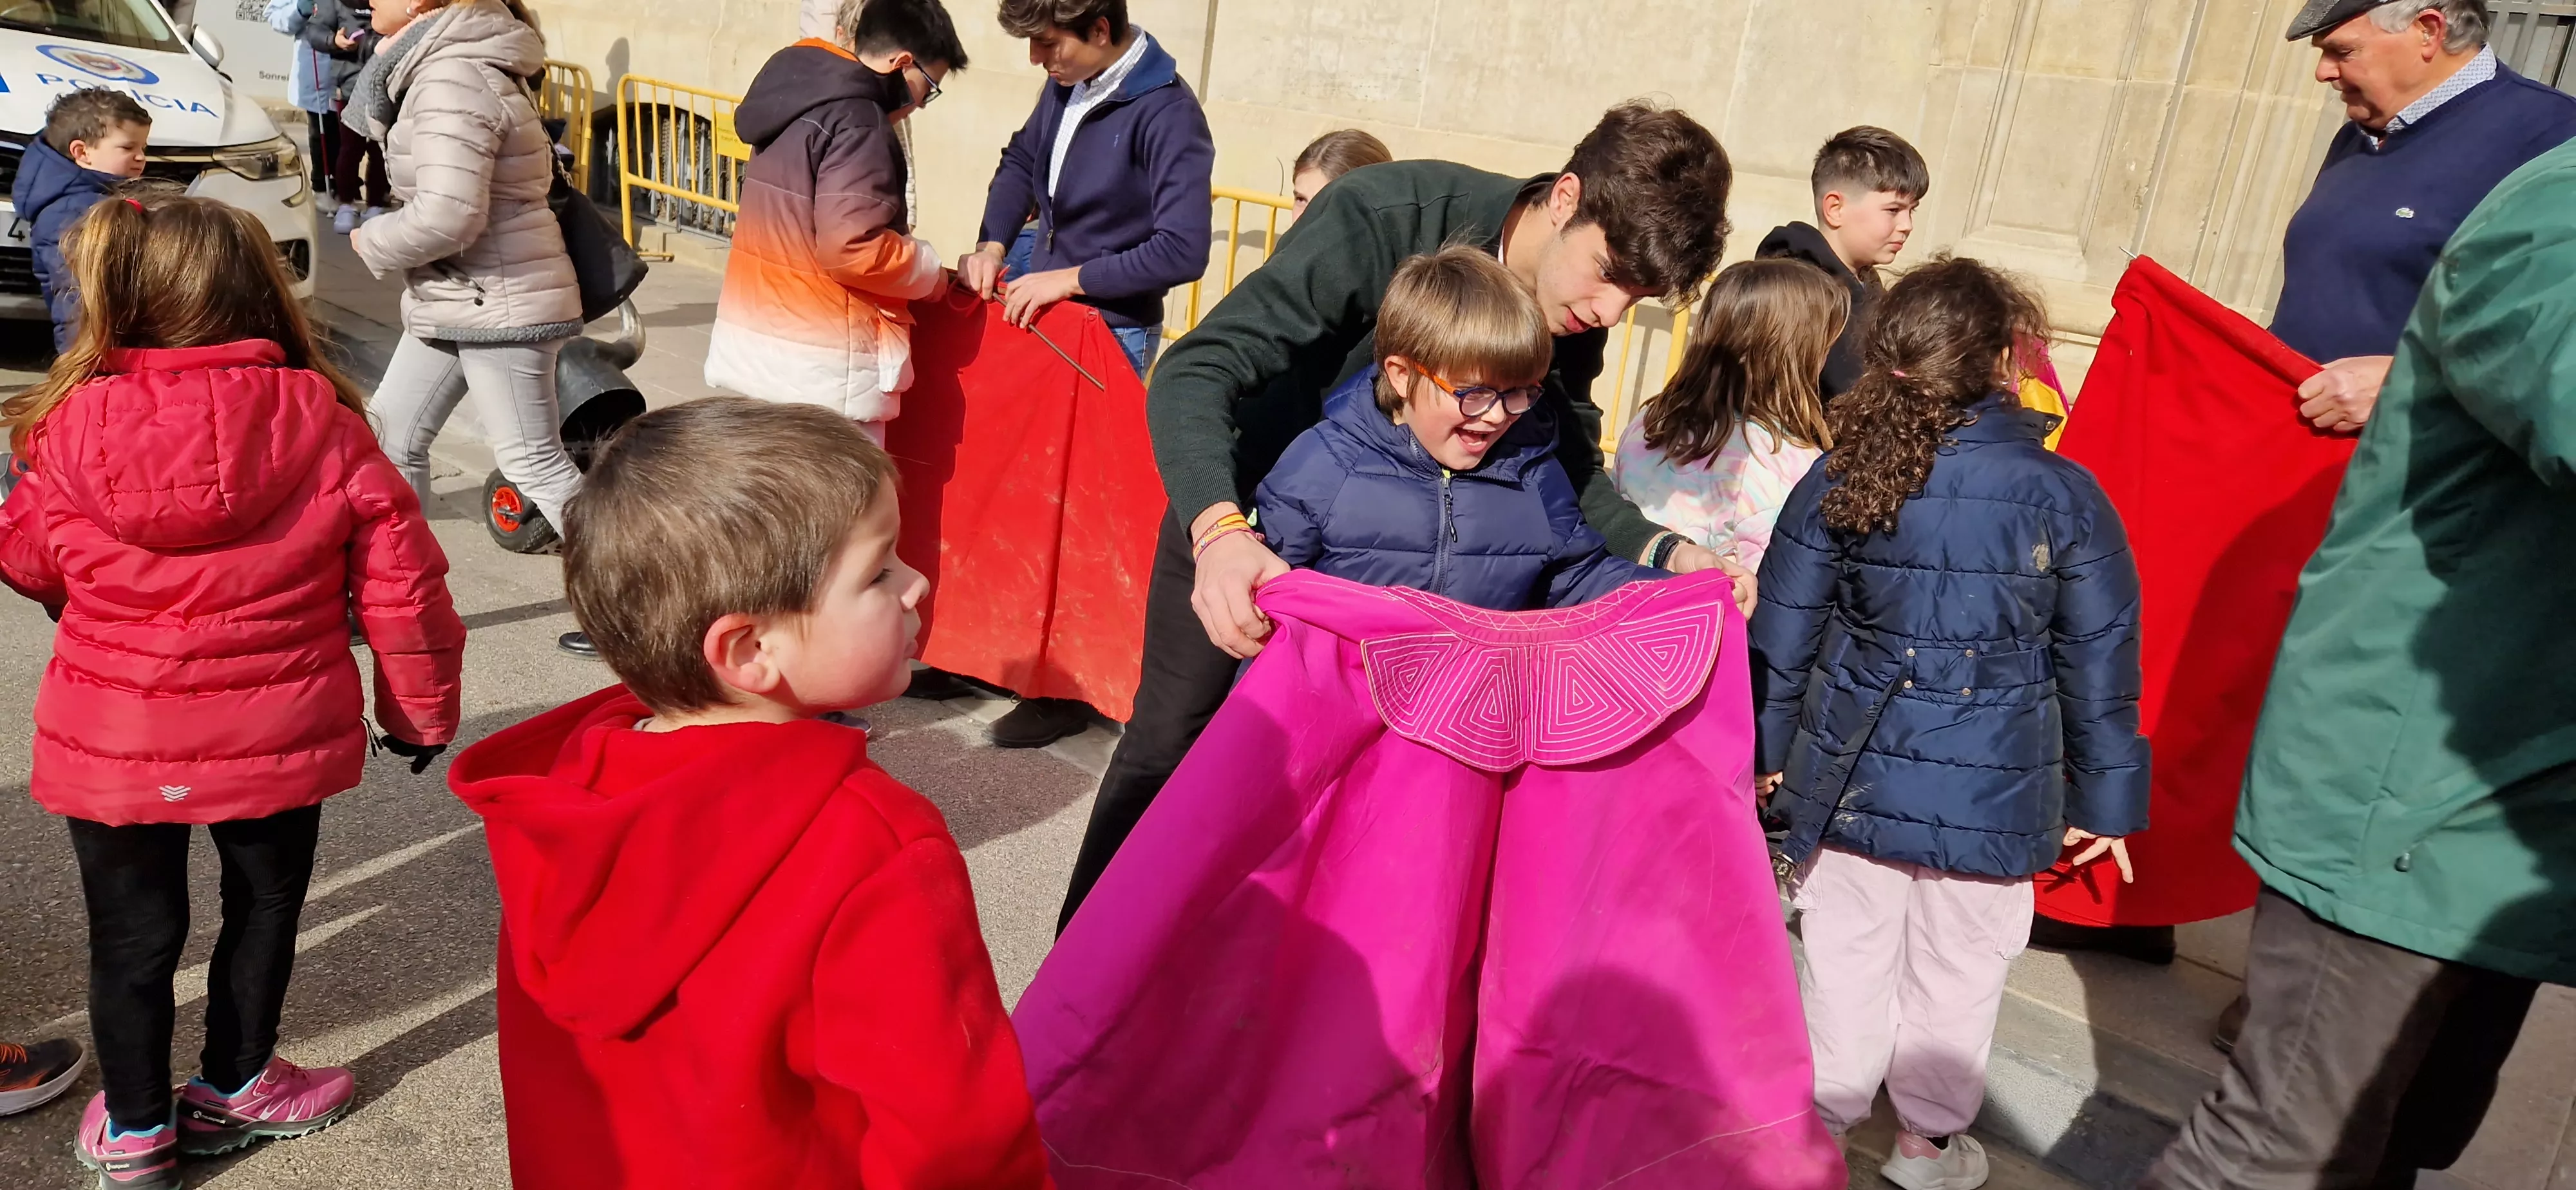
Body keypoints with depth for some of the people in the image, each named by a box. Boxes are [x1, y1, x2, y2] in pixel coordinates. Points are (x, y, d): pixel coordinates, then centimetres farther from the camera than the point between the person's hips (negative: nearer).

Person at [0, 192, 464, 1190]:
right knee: (264, 902, 21)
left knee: (132, 930, 16)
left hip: (112, 741, 1)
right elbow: (399, 575, -10)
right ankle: (233, 1089, 37)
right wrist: (420, 705, 3)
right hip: (272, 734, -1)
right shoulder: (319, 421, -14)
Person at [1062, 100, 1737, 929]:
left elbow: (1569, 479, -7)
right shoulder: (1385, 215, -33)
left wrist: (1666, 554, -26)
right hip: (1230, 504, -4)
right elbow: (1195, 372, -38)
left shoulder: (1578, 312, -16)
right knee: (1170, 741, 2)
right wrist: (1220, 530, -55)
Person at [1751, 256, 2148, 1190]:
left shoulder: (1837, 480, -6)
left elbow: (1782, 633, 1)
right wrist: (2105, 799, 7)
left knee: (1848, 955, 17)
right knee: (1956, 969, 15)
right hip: (1992, 790, -1)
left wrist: (1771, 747, 15)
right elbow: (2100, 667, -4)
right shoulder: (2065, 496, -10)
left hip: (1852, 776, 2)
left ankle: (1827, 1108, 33)